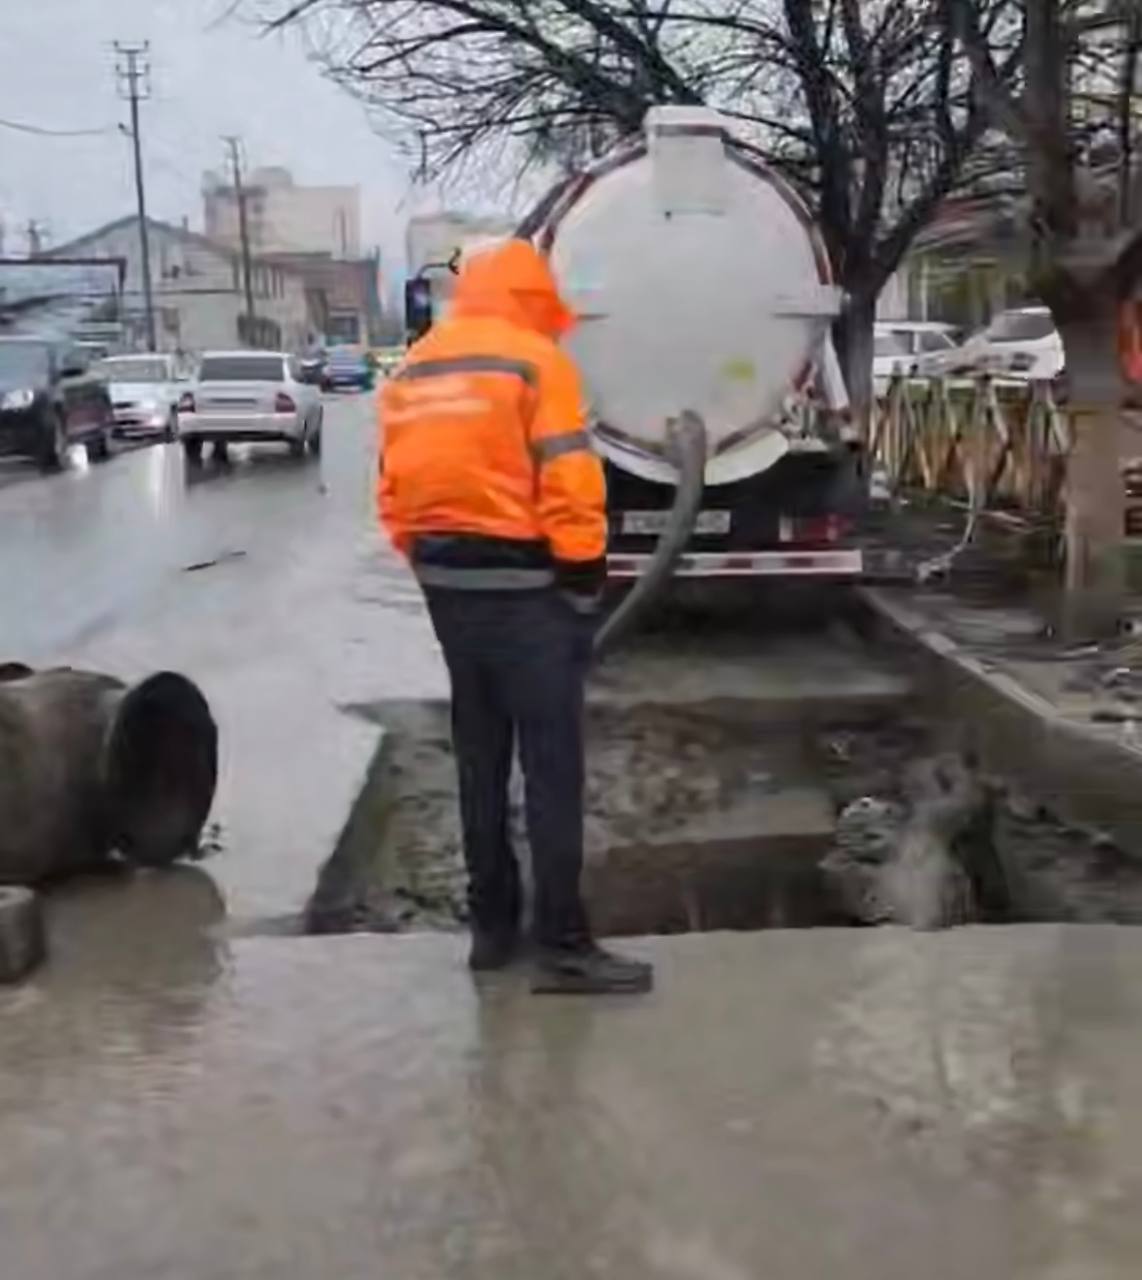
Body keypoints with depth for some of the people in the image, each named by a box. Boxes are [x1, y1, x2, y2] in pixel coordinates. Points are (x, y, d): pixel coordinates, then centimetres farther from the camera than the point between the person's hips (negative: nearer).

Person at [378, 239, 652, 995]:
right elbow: (570, 489, -16)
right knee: (551, 767, -3)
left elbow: (395, 492, 13)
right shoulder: (535, 362, -10)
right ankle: (563, 945, 0)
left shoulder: (412, 373, 12)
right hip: (524, 586, -7)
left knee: (481, 761, 15)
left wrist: (430, 566, 18)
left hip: (448, 585, 7)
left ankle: (492, 925, 22)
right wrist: (587, 583, -9)